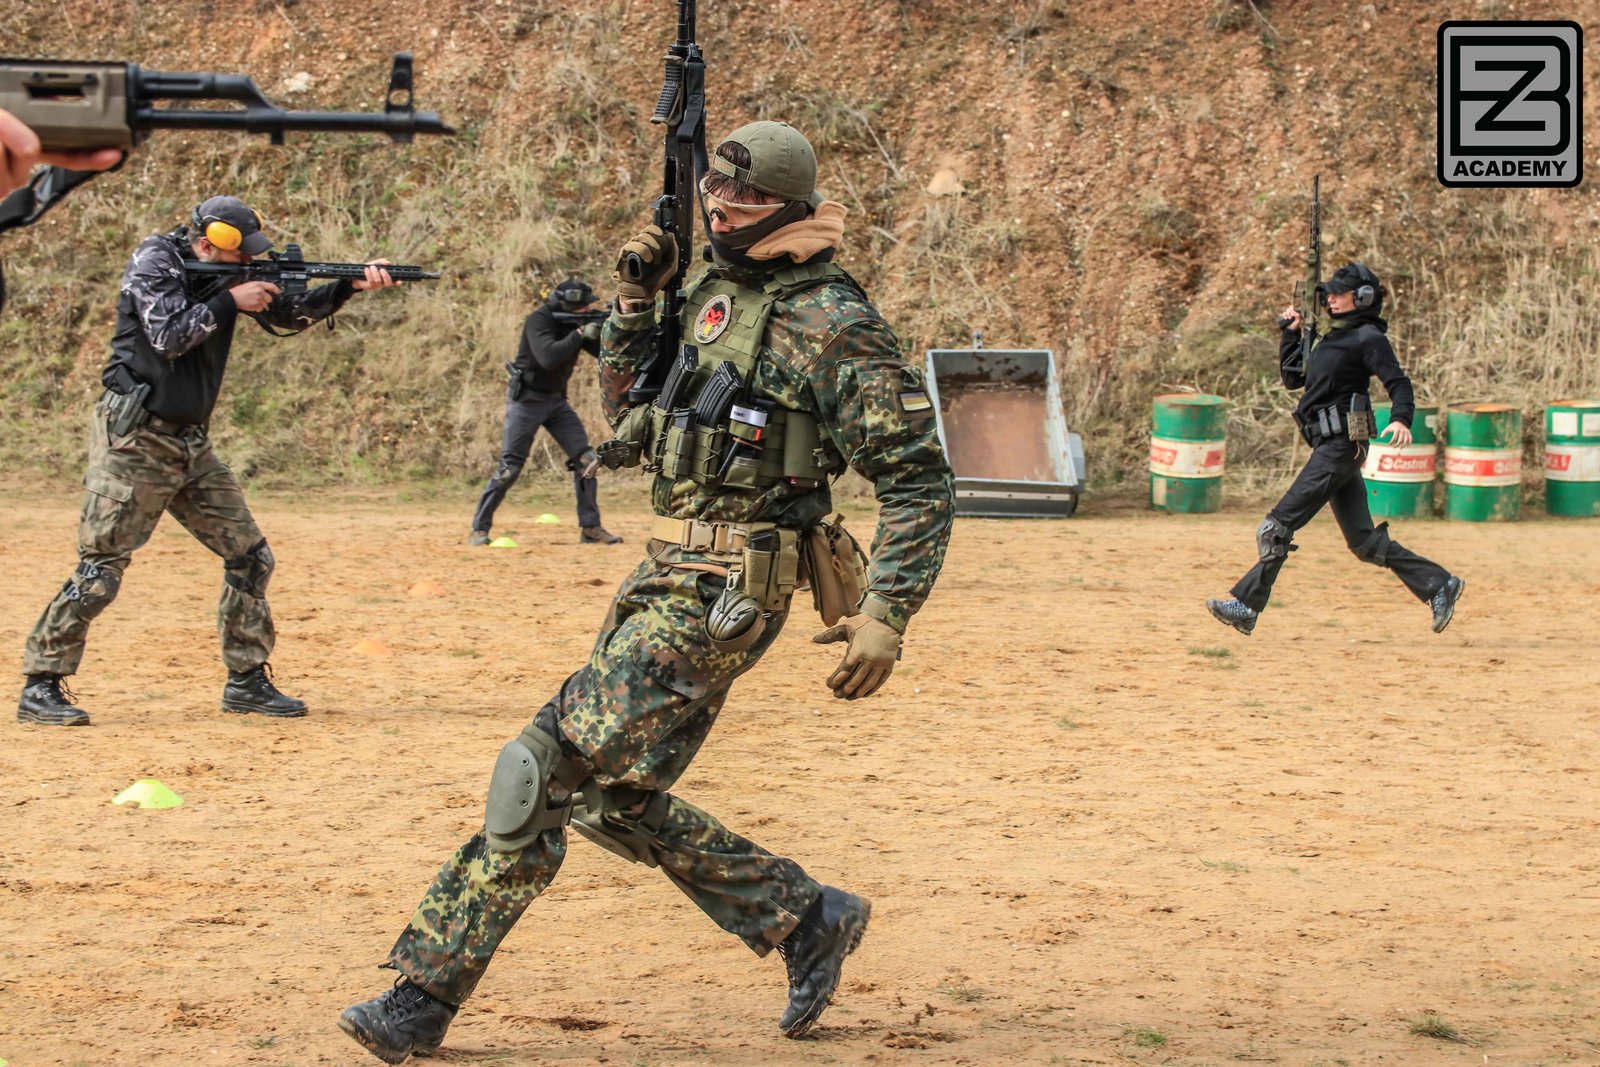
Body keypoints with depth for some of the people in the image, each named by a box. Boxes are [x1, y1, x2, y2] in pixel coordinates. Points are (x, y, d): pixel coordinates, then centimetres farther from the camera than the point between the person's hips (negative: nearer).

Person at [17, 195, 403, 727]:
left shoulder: (226, 274, 10)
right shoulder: (154, 261, -9)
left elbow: (290, 313, 11)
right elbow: (169, 334, -20)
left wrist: (353, 284, -2)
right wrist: (230, 301, -12)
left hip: (190, 444, 8)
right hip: (135, 442, -8)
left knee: (250, 557, 5)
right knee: (100, 571, -9)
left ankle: (247, 681, 14)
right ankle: (41, 687, 0)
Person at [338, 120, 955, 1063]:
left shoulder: (835, 325, -11)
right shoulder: (715, 294, 14)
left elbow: (921, 481, -11)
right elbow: (628, 409, 23)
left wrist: (888, 615, -19)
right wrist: (637, 298, 8)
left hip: (722, 597, -9)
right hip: (664, 582, 9)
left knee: (549, 765, -12)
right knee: (611, 794, 11)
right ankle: (806, 920, 21)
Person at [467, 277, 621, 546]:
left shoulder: (575, 321, 3)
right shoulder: (539, 320, -17)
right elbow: (548, 357, -32)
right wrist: (580, 335, -28)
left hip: (556, 401, 7)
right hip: (527, 400, -7)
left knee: (586, 461, -4)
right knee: (509, 468, -8)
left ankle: (590, 528, 3)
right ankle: (479, 529, 0)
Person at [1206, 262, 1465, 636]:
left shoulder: (1368, 338, -7)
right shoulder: (1335, 338, 21)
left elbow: (1398, 382, -17)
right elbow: (1292, 378, 26)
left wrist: (1401, 419, -35)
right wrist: (1291, 333, 18)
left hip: (1341, 447, -10)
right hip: (1331, 448, 10)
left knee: (1277, 527, -10)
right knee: (1364, 541, 9)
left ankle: (1247, 606, -9)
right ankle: (1439, 585, 13)